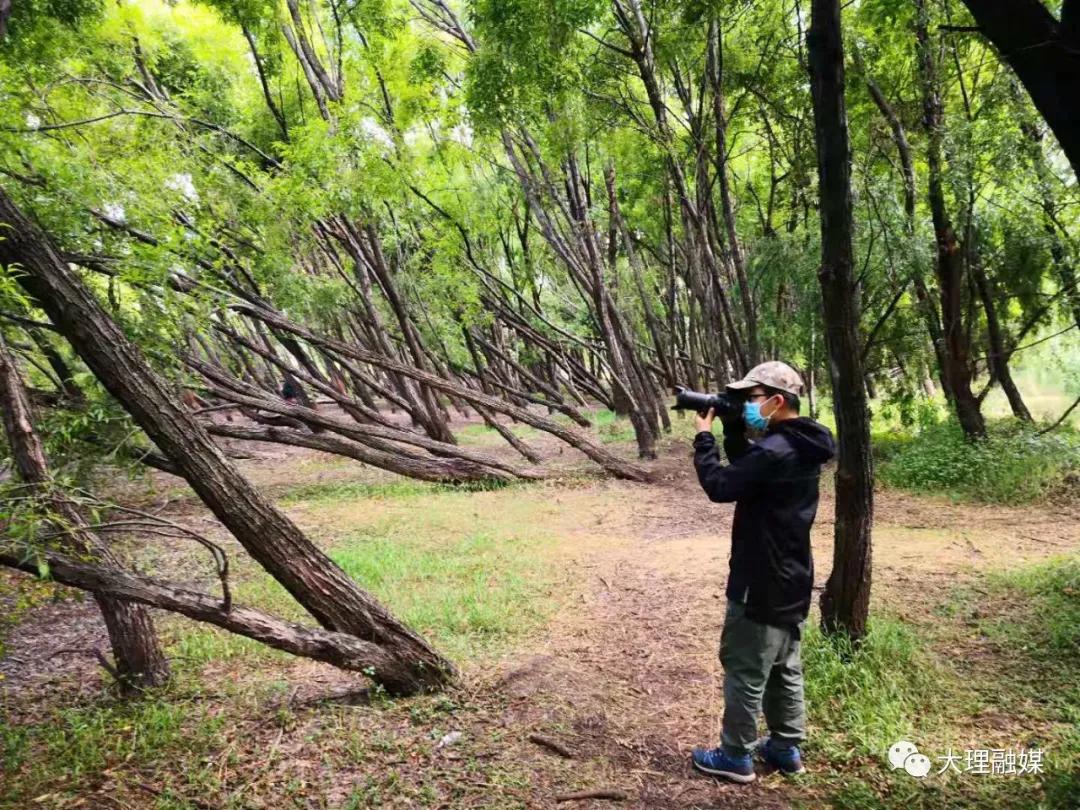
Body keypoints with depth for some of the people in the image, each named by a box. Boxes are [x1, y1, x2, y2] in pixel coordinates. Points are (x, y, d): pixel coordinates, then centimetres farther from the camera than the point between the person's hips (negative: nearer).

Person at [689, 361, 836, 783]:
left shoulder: (776, 450, -25)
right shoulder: (801, 446, 7)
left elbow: (720, 486, -21)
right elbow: (745, 469, 16)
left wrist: (704, 436, -9)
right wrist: (731, 428, 4)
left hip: (762, 584, -10)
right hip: (791, 579, 10)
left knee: (744, 670, 5)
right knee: (784, 668, 20)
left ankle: (736, 756, 18)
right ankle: (786, 749, 33)